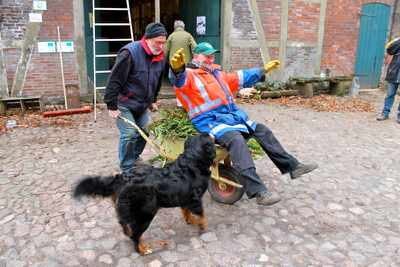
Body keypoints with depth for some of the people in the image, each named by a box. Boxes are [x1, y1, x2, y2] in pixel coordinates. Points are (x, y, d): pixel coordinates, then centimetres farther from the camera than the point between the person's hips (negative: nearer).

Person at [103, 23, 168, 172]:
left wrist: (153, 101, 21)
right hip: (124, 103, -7)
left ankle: (135, 158, 35)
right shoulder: (130, 52, -23)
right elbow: (114, 80, -21)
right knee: (129, 134, -10)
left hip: (143, 104, 7)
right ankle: (127, 169, 5)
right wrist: (112, 107, -20)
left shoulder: (161, 56, 0)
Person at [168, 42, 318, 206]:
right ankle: (258, 191, -41)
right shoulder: (189, 75, -2)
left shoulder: (217, 74, 25)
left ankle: (292, 166, 18)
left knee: (262, 131, 7)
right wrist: (177, 68, -52)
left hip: (233, 116, 9)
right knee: (236, 139, -34)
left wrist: (263, 71, 40)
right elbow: (179, 79, -27)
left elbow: (240, 78, 36)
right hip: (209, 121, -9)